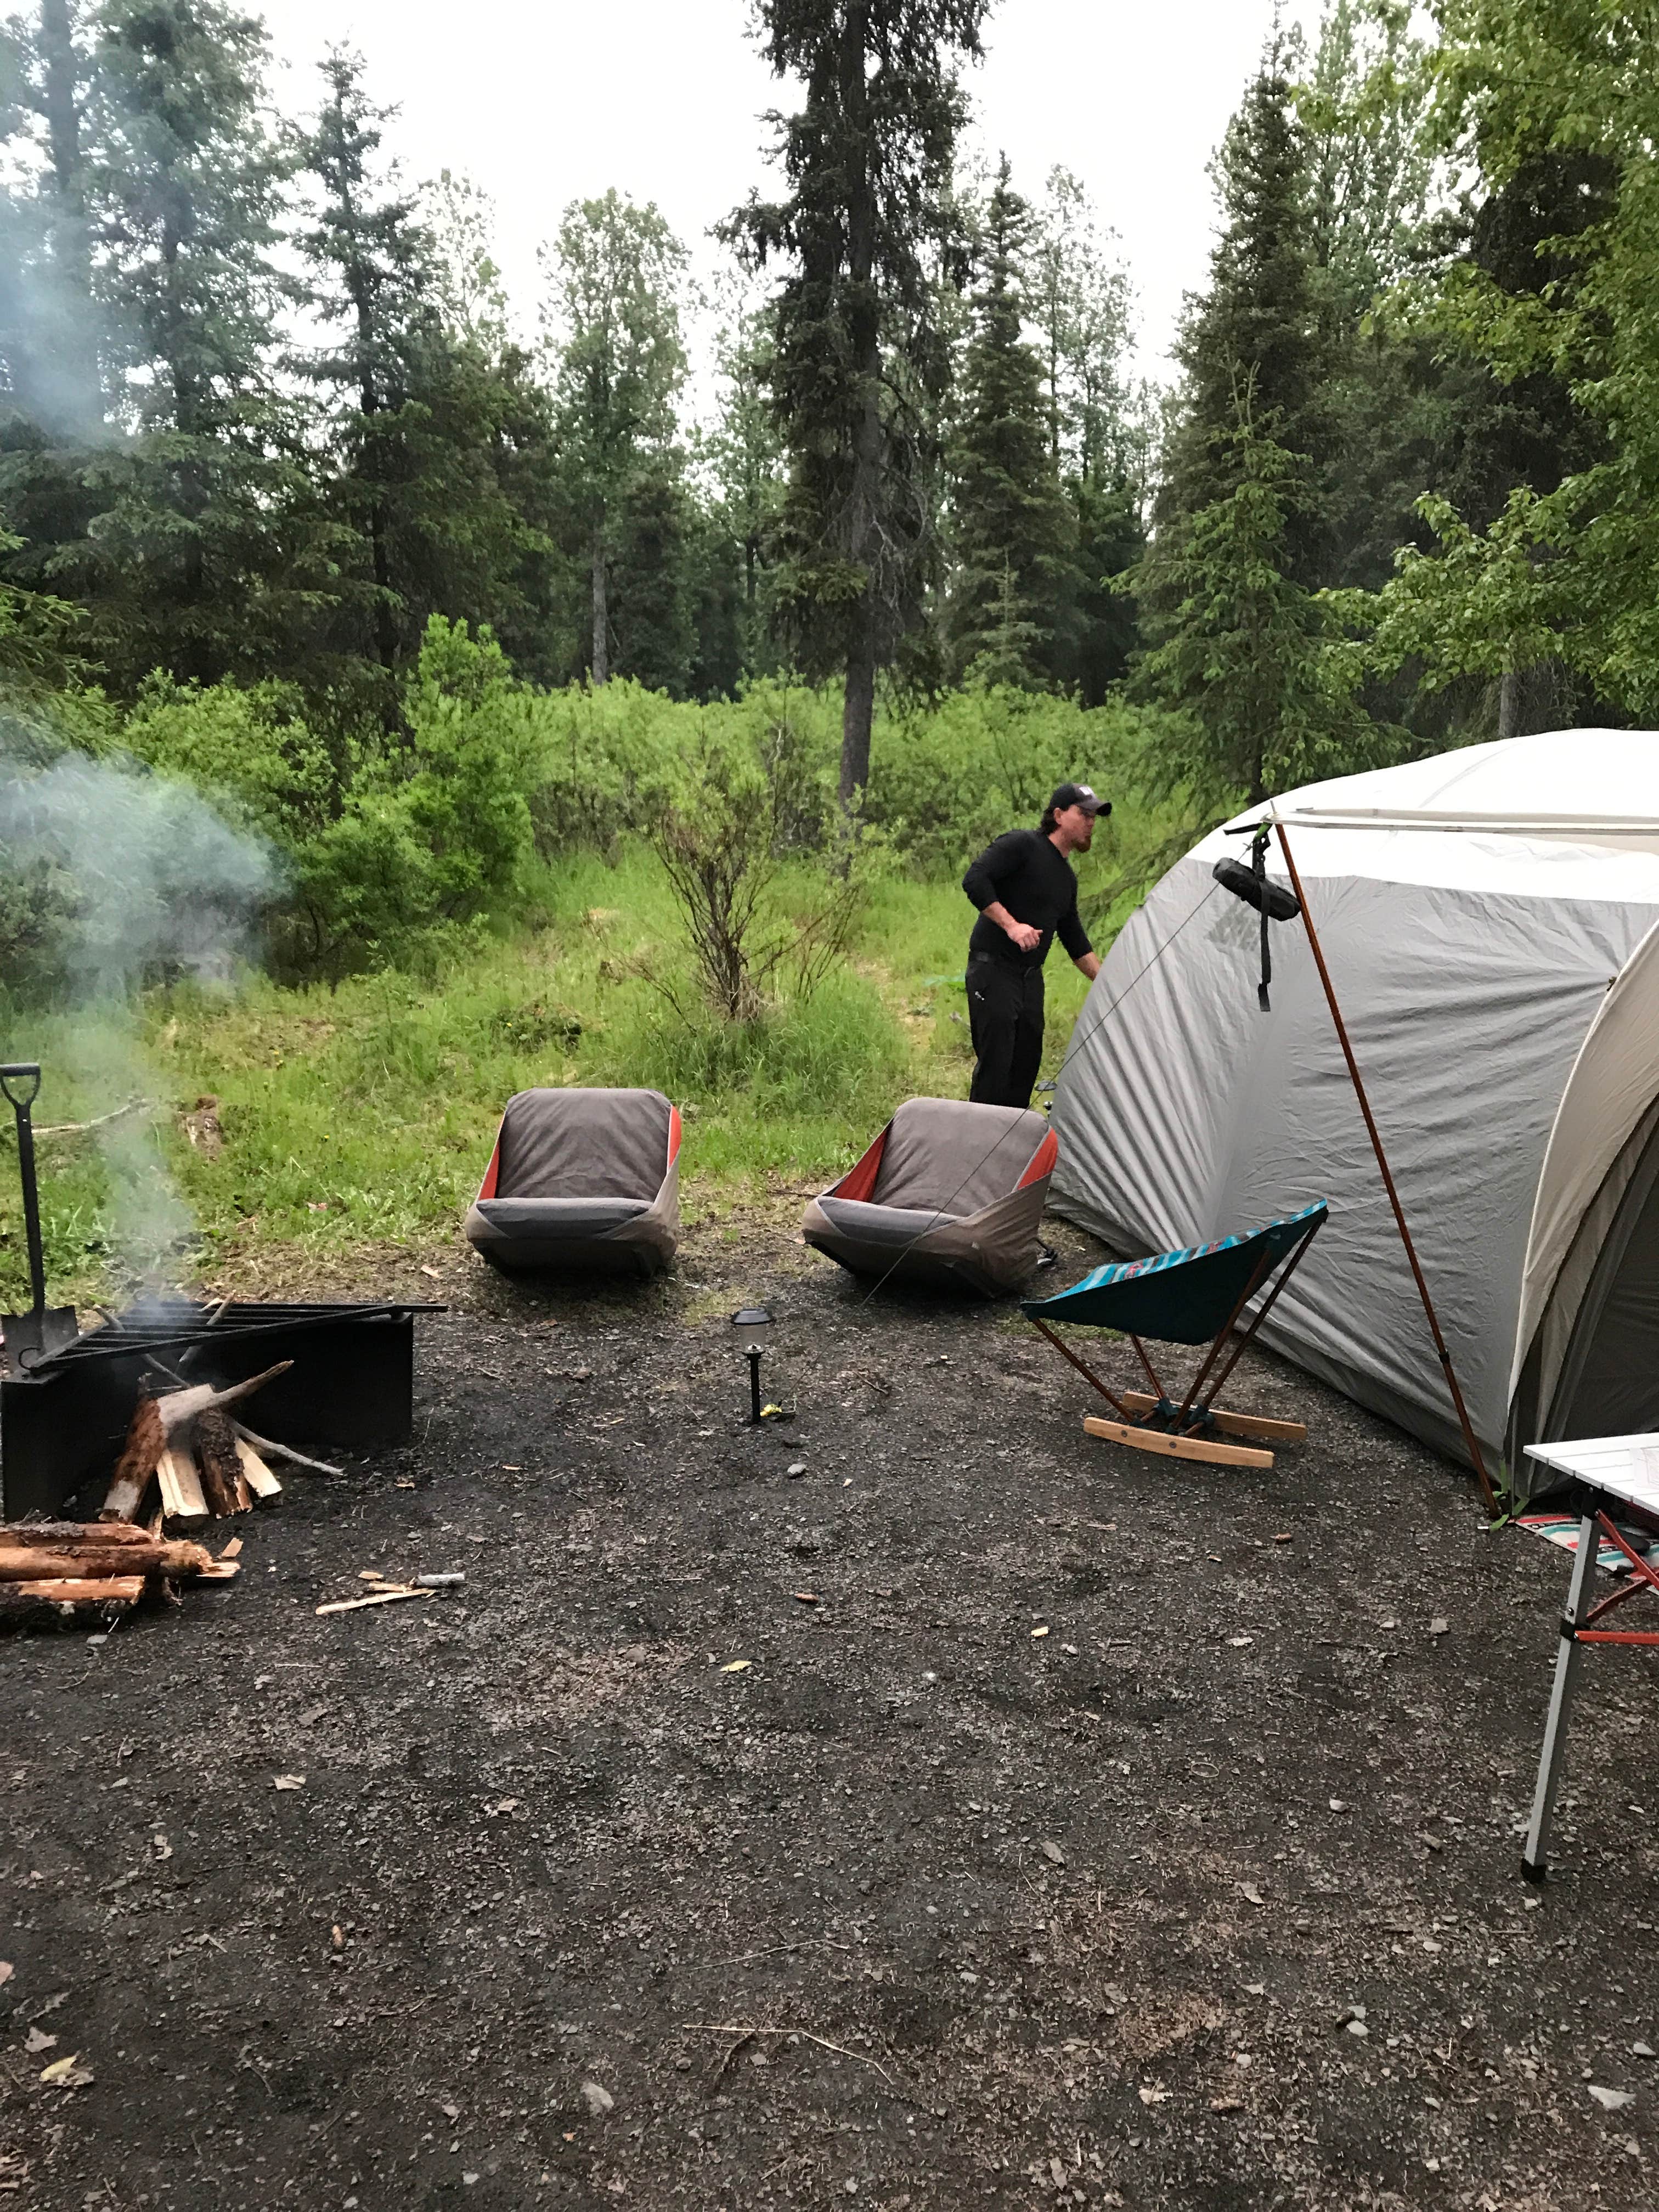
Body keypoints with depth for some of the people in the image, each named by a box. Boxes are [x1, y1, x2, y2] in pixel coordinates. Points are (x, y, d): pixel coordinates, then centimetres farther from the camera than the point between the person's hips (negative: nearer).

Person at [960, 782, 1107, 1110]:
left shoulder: (1067, 877, 17)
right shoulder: (1021, 845, -8)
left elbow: (1075, 941, 24)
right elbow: (974, 880, -20)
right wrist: (1011, 925, -25)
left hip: (1031, 976, 8)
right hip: (994, 969, -8)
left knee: (1026, 1063, 9)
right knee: (995, 1062, -10)